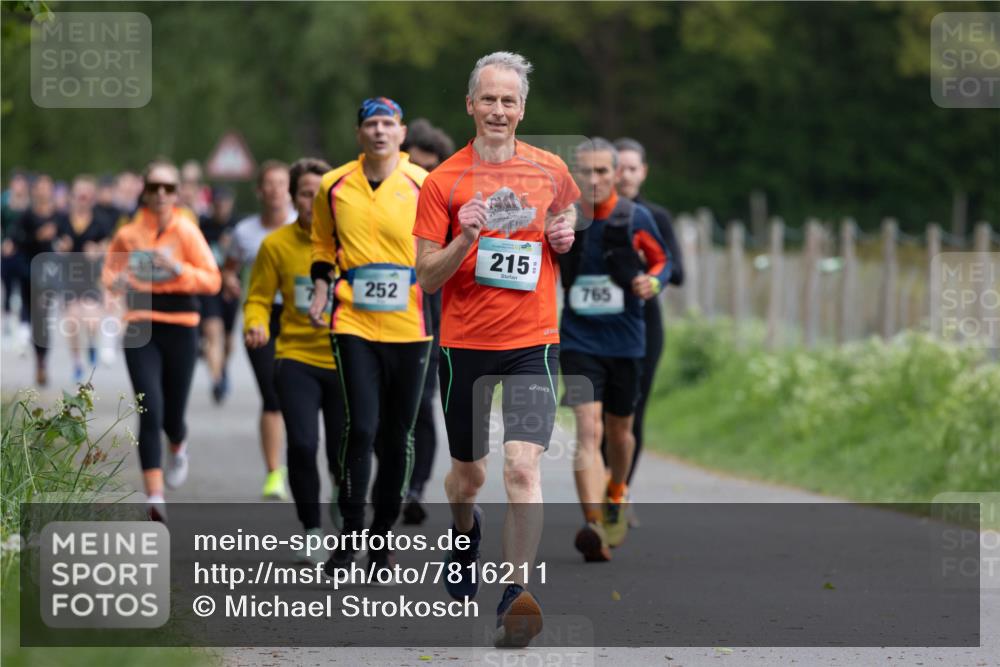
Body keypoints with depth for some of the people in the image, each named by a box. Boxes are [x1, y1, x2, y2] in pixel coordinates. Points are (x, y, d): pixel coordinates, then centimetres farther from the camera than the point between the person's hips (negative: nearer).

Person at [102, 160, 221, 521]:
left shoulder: (186, 231, -3)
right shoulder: (128, 233, 2)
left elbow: (212, 280, -5)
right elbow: (109, 270, 17)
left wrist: (178, 269, -21)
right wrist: (116, 280, -7)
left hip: (180, 328, 0)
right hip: (140, 330, 0)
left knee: (173, 415, 8)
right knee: (150, 410, -14)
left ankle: (178, 449, 48)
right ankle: (154, 498, -12)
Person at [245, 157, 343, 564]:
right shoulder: (276, 245, -1)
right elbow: (259, 298, 5)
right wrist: (256, 325, -16)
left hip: (345, 360, 1)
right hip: (297, 358, -1)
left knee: (344, 454, 7)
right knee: (303, 444, -17)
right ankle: (312, 531, -2)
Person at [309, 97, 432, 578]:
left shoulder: (423, 186, -1)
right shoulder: (334, 186, 4)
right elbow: (323, 243, 20)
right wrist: (320, 287, 7)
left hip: (409, 326, 1)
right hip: (354, 324, 0)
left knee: (398, 436, 7)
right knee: (362, 428, -12)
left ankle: (382, 536, 19)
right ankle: (349, 535, -3)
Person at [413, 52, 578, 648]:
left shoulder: (550, 171, 4)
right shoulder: (444, 181, -3)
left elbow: (566, 222, 24)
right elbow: (426, 277, -4)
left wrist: (566, 237, 1)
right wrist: (465, 238, -22)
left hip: (532, 341, 0)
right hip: (464, 344, 0)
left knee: (523, 466, -18)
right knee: (468, 474, 15)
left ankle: (516, 596, -21)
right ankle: (466, 535, 49)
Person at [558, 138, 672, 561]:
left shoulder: (635, 219, -5)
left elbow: (662, 259, 9)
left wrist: (653, 281, -11)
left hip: (626, 340, 1)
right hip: (579, 341, -1)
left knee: (619, 431, 17)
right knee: (588, 431, -17)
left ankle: (615, 497, 46)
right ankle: (593, 526, -25)